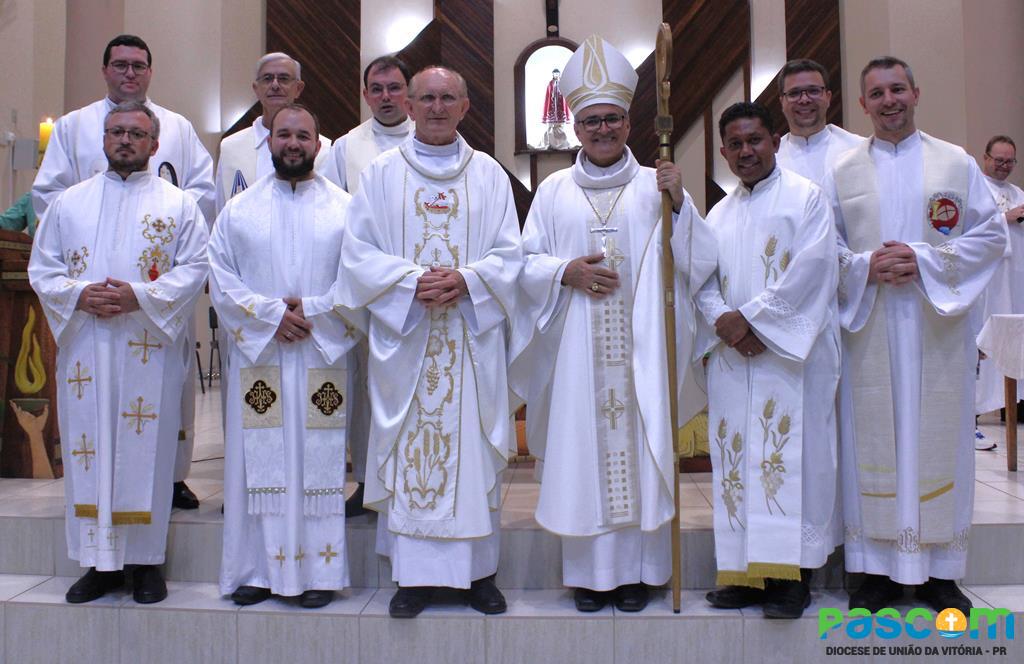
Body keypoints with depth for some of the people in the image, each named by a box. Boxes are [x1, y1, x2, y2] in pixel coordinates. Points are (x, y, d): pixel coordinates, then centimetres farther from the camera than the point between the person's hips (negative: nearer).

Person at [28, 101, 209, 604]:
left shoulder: (178, 204, 7)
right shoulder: (69, 202, 14)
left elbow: (194, 269, -2)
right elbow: (41, 268, 11)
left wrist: (140, 296, -15)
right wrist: (79, 295, -9)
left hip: (150, 349, -2)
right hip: (84, 348, 3)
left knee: (145, 448, 0)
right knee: (88, 447, 4)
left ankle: (145, 560, 11)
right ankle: (99, 562, 15)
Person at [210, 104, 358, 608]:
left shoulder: (345, 208, 7)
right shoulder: (239, 209, 10)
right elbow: (220, 278, 3)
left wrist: (311, 312, -11)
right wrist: (271, 315, -10)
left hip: (321, 356, -1)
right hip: (257, 355, 1)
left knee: (319, 461, 2)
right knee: (257, 462, 3)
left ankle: (319, 571, 11)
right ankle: (255, 570, 14)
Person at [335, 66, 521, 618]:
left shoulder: (489, 175, 10)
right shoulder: (380, 174, 8)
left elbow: (509, 254, 5)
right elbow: (358, 253, 1)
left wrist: (466, 279, -14)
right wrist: (414, 281, -14)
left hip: (473, 338, 1)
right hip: (403, 337, 0)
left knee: (473, 447, 3)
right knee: (407, 449, 1)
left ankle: (479, 571, 15)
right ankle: (412, 574, 12)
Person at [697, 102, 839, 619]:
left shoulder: (805, 197, 2)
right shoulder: (719, 213, 18)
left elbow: (809, 270, -10)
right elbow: (703, 281, 10)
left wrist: (750, 316, -13)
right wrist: (723, 321, -9)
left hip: (790, 352, -5)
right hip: (732, 355, 5)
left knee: (788, 454, -6)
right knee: (736, 458, 4)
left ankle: (791, 573, 1)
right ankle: (746, 571, 12)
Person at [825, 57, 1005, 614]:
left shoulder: (957, 163, 8)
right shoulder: (843, 172, 9)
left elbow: (991, 235, 3)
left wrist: (925, 260, -11)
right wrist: (866, 266, -13)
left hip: (938, 324, 0)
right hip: (869, 328, 0)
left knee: (937, 439, 3)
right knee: (874, 439, 1)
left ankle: (937, 570, 16)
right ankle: (879, 570, 12)